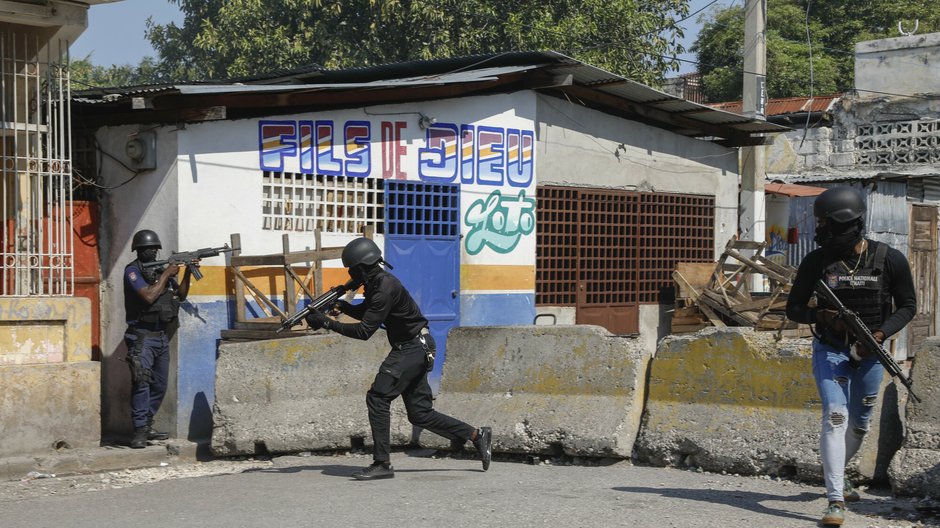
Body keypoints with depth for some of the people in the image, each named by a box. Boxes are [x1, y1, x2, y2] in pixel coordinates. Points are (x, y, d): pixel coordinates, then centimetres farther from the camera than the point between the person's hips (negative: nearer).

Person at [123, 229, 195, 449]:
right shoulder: (133, 271, -6)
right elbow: (149, 296, -19)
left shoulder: (161, 270, 15)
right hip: (142, 337, -7)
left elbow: (180, 295, 17)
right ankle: (140, 431, -14)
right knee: (142, 382, -15)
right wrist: (167, 274, -11)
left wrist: (188, 272, 4)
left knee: (159, 386, 10)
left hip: (161, 336, 7)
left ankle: (148, 426, 19)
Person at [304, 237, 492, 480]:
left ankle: (382, 463, -11)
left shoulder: (385, 288, -22)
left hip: (412, 349, -10)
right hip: (412, 349, 10)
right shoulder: (376, 282, 8)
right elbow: (365, 312, 23)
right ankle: (477, 435, 17)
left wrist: (326, 322, -21)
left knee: (377, 397, -14)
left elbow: (364, 331, -23)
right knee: (420, 413, 10)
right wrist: (342, 306, 4)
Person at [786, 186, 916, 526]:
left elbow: (907, 305, 0)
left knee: (859, 424, 16)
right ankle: (836, 501, -16)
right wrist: (821, 315, -22)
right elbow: (793, 308, -1)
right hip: (830, 351, -2)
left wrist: (880, 334, -15)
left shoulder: (890, 260, -9)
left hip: (869, 353, 2)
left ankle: (835, 475, 44)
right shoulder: (817, 261, -8)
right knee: (835, 418, -16)